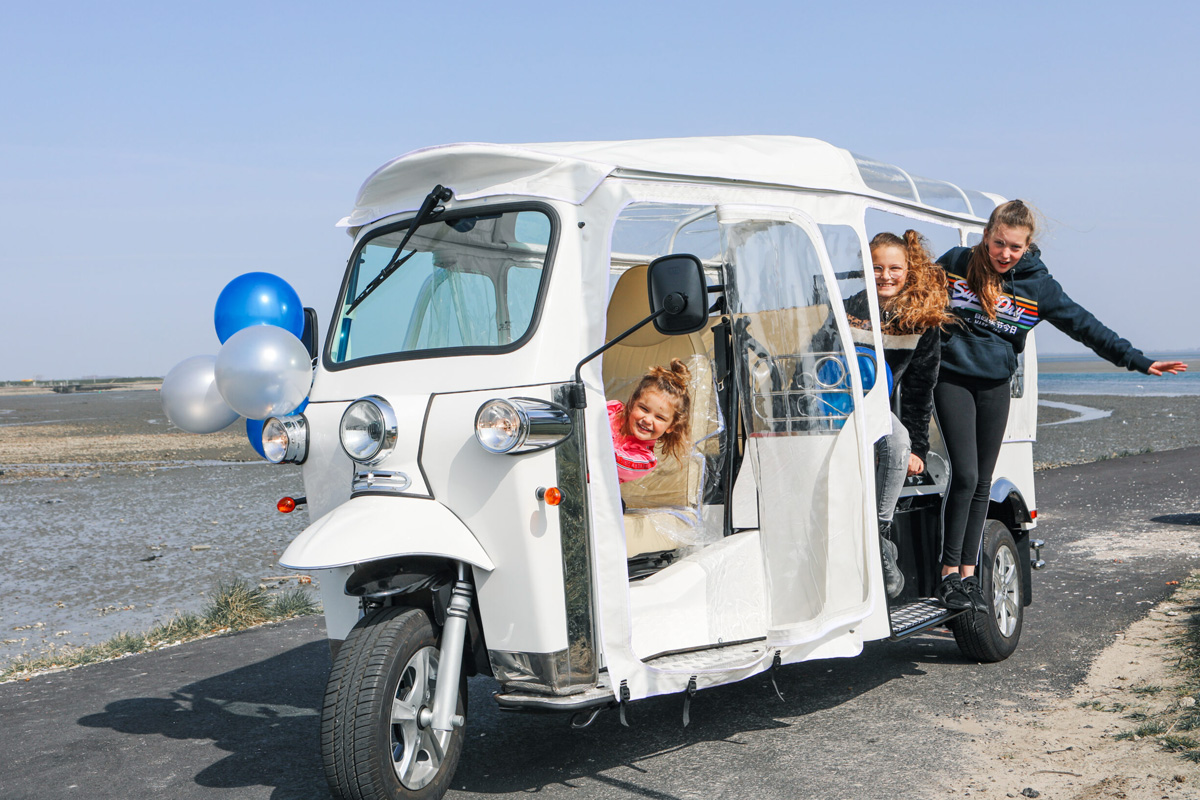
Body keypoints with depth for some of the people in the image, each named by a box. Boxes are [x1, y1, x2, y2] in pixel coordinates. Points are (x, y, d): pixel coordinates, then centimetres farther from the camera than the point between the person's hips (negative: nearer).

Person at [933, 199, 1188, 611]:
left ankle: (969, 575, 14)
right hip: (952, 379, -3)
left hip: (996, 387, 3)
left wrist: (1137, 360, -2)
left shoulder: (1037, 284, 0)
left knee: (982, 483, 5)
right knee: (965, 475, -13)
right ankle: (949, 574, -4)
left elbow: (1084, 325, 1)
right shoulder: (955, 263, -4)